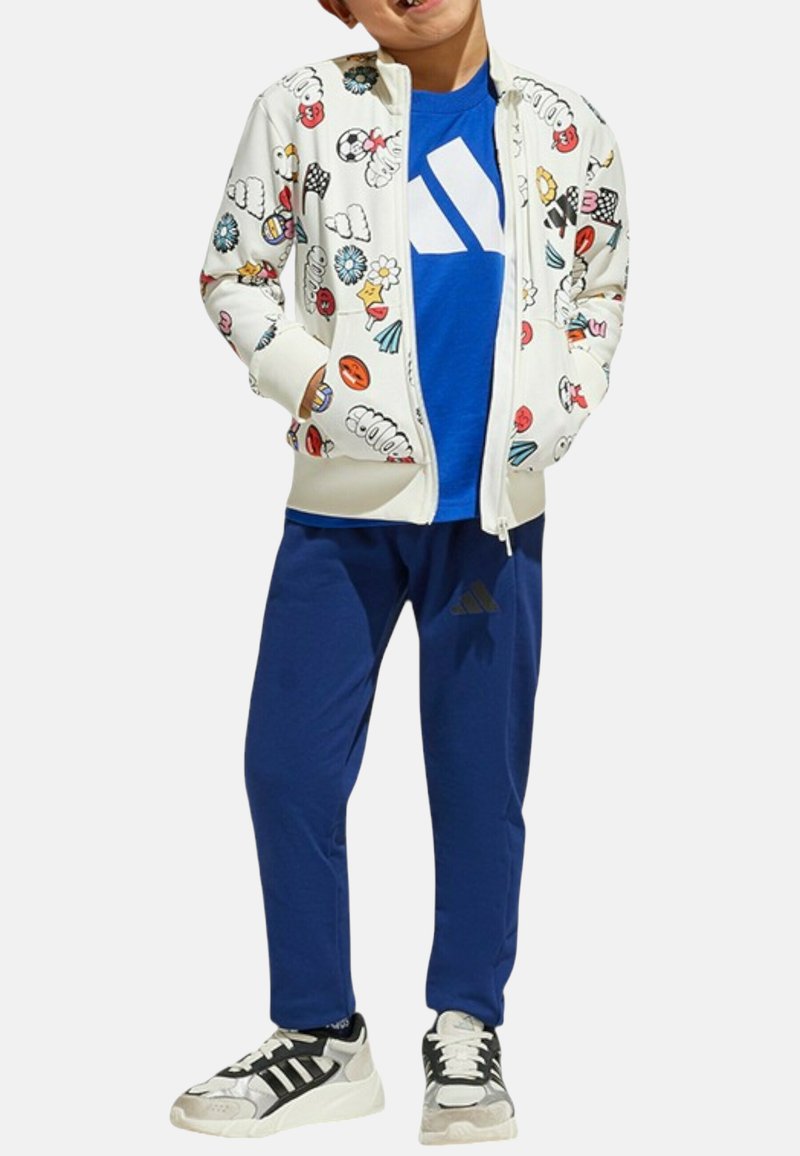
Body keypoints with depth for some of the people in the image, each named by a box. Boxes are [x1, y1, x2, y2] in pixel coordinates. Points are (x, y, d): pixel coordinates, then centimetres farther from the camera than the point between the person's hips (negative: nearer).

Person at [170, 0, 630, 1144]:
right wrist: (312, 385, -10)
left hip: (497, 504, 1)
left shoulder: (567, 129, 5)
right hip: (345, 499, 0)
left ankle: (466, 1030, 21)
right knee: (289, 761, 0)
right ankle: (320, 1037, 15)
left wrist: (562, 410, 1)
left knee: (481, 772, 6)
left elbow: (601, 288, 16)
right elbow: (234, 275, 4)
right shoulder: (307, 108, 1)